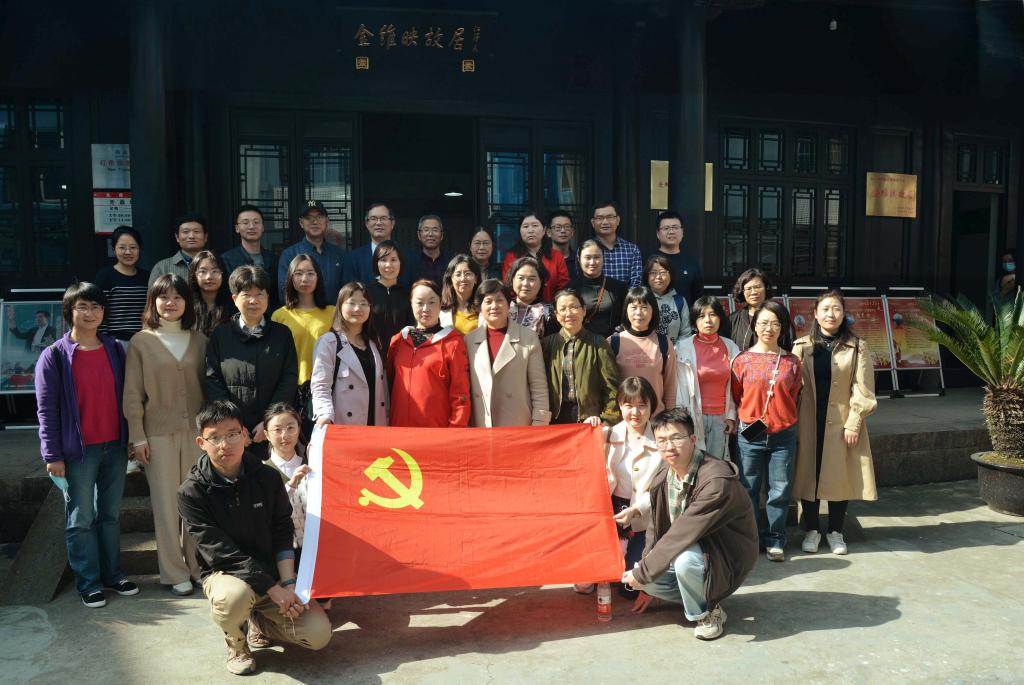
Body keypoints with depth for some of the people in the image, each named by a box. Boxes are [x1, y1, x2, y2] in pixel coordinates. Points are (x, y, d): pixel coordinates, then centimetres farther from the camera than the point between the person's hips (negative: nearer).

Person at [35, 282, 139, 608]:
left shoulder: (115, 350, 6)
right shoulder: (54, 356, -5)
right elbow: (46, 409, -6)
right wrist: (52, 455, -10)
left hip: (115, 446, 4)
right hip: (78, 450, -4)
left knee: (111, 514, 13)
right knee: (80, 519, 5)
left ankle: (112, 573, 24)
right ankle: (88, 583, 15)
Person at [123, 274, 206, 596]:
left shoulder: (199, 340, 7)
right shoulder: (141, 342, -1)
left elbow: (206, 385, 10)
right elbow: (133, 394, -1)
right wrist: (138, 437, -4)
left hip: (196, 430, 2)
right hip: (158, 433, -2)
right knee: (166, 501, 3)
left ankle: (197, 565, 20)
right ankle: (174, 572, 14)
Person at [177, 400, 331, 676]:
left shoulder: (268, 477, -4)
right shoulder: (192, 492, -14)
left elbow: (283, 533, 0)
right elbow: (220, 551, -18)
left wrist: (288, 584, -14)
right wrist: (273, 589, -22)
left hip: (272, 572, 3)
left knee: (319, 634, -13)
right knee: (233, 596, -40)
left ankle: (259, 621, 18)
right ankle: (236, 645, -3)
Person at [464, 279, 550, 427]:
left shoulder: (529, 338, 0)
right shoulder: (469, 340, 7)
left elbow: (539, 387, -1)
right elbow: (464, 388, 9)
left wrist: (539, 426, -5)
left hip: (520, 427, -2)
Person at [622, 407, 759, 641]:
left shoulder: (717, 480, -30)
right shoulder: (661, 481, -4)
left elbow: (680, 536, -31)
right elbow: (655, 532, 7)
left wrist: (642, 573, -24)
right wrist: (645, 583, 2)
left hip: (727, 559, -7)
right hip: (691, 550, 7)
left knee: (686, 558, -37)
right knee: (643, 577, -14)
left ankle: (707, 613, -8)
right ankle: (702, 596, 7)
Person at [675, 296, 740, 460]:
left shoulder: (730, 347, 6)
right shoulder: (683, 348, -5)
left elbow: (732, 387, 12)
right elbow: (679, 388, -4)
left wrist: (731, 416, 7)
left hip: (720, 419, 3)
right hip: (693, 417, -3)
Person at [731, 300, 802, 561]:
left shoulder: (791, 362, 3)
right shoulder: (742, 360, -1)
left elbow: (792, 397, 14)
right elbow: (736, 397, 8)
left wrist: (781, 418, 10)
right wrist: (750, 419, 7)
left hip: (783, 435, 1)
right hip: (750, 435, -1)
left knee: (780, 491, 6)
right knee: (748, 489, 8)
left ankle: (775, 540, 20)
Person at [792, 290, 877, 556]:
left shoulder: (857, 347, 1)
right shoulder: (802, 346, 4)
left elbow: (863, 391, -2)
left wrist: (853, 424, -8)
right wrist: (793, 421, -3)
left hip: (841, 422, -1)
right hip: (808, 422, 1)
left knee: (840, 476, 5)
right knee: (809, 474, 6)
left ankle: (835, 531, 22)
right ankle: (811, 530, 20)